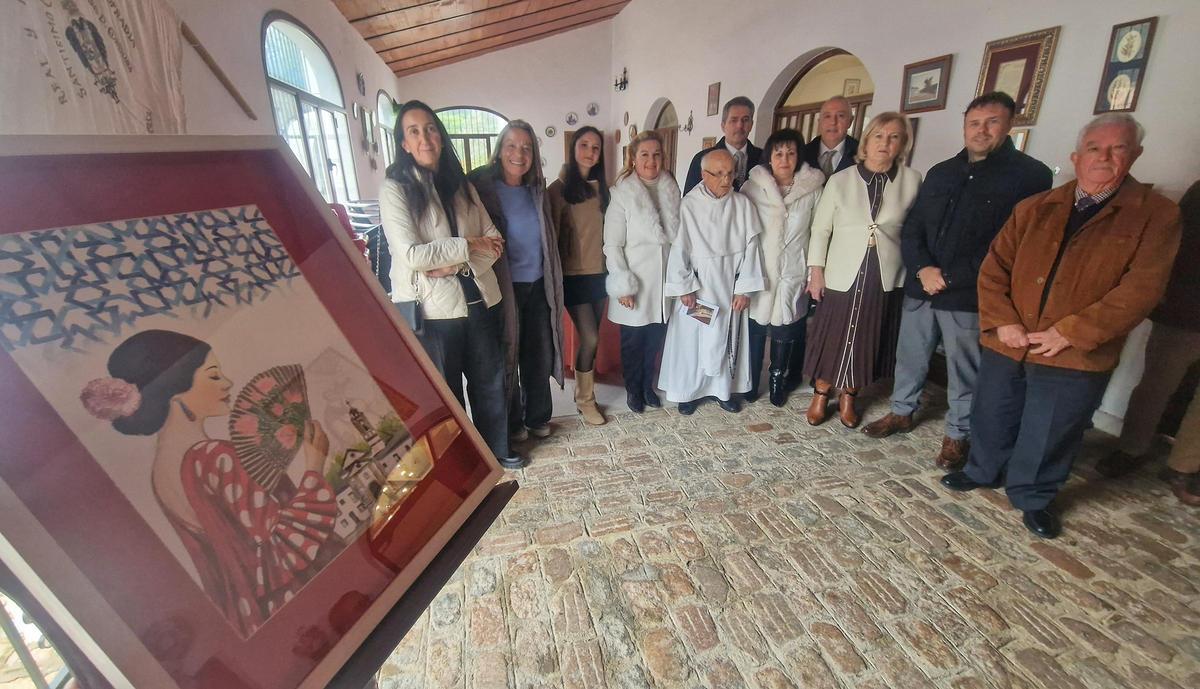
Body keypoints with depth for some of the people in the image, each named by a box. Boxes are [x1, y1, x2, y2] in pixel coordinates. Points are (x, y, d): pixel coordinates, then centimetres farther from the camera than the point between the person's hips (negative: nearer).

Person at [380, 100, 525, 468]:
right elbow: (410, 255, -17)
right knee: (444, 390, 10)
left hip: (479, 298, 5)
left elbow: (493, 240, 5)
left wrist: (454, 263, -12)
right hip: (433, 308, -5)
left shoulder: (461, 185, 11)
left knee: (490, 379, 16)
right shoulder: (395, 189, -6)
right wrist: (466, 246, -11)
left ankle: (496, 448, 37)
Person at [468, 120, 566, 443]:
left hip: (537, 287, 5)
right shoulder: (483, 188, -8)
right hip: (504, 287, -5)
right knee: (507, 357, 8)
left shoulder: (536, 189, 9)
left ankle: (537, 417, 32)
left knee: (540, 356, 13)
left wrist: (552, 282, 14)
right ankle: (512, 423, 27)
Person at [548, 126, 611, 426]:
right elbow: (552, 234, -6)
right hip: (574, 275, -5)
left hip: (600, 272, 5)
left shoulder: (602, 187, 10)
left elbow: (610, 229, 14)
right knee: (590, 339, -7)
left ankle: (584, 388, 27)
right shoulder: (559, 188, -6)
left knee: (591, 338, 10)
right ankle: (584, 400, 11)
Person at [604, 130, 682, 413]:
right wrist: (622, 286, -13)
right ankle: (633, 389, 31)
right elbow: (613, 245, -9)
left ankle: (647, 385, 35)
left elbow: (679, 233, 9)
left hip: (664, 280, 4)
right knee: (633, 340, 10)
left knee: (656, 338, 14)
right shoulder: (621, 193, -9)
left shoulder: (671, 189, 4)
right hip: (635, 282, -4)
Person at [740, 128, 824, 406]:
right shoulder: (753, 187, -4)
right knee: (755, 330, 8)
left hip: (792, 275, 1)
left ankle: (778, 381, 31)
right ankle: (750, 382, 27)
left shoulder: (812, 188, -2)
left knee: (785, 333, 11)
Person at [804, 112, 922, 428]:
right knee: (831, 340, 5)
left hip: (886, 278, 2)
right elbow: (820, 229, 0)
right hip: (842, 276, -1)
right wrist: (816, 270, -4)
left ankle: (848, 397, 32)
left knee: (865, 341, 12)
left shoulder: (912, 181, 1)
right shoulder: (840, 180, -1)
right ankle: (820, 396, 25)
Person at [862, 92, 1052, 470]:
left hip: (970, 296, -4)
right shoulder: (941, 173, 12)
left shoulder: (1030, 175, -4)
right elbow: (911, 229, 9)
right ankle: (902, 412, 34)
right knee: (909, 356, 15)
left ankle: (958, 434, 25)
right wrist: (923, 269, -9)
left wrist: (949, 277, -15)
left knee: (964, 370, 8)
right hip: (920, 287, 5)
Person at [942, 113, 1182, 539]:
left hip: (1076, 358, -2)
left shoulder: (1156, 215, -2)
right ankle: (982, 472, 40)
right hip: (1006, 344, 3)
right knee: (991, 417, 16)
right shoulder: (1035, 208, 6)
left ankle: (1032, 497, 34)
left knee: (1049, 435, 11)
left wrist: (1070, 332, -17)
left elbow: (1141, 289, -10)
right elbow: (994, 267, 2)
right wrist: (1002, 321, -10)